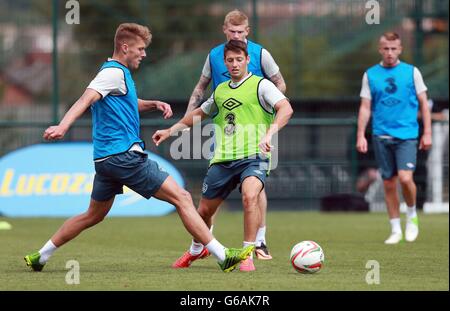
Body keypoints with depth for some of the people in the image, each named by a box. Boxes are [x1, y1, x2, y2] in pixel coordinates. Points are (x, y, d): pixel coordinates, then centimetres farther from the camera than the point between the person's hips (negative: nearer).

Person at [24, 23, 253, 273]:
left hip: (106, 158, 11)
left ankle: (40, 257, 21)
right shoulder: (114, 73, -11)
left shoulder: (119, 74, 20)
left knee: (94, 216, 20)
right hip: (123, 155, -11)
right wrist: (63, 126, -41)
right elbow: (86, 99, -26)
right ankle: (223, 256, -11)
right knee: (182, 198, -9)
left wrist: (154, 104, 17)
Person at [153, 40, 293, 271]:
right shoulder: (220, 91, 17)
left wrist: (270, 133, -33)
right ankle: (197, 250, 43)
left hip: (253, 157, -6)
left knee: (250, 196, -33)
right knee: (204, 210, 12)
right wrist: (170, 131, 30)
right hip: (222, 160, 6)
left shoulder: (260, 85, -2)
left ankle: (247, 256, -23)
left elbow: (286, 109, -17)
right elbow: (199, 114, 34)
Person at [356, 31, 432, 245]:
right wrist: (361, 135, 0)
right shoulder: (371, 75, 7)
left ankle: (412, 216, 8)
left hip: (406, 135, -2)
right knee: (388, 183, 4)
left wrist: (427, 133, 1)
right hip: (381, 136, 2)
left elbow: (423, 104, 7)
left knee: (405, 178, -18)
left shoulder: (412, 72, 3)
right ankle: (395, 230, 13)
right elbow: (365, 108, 8)